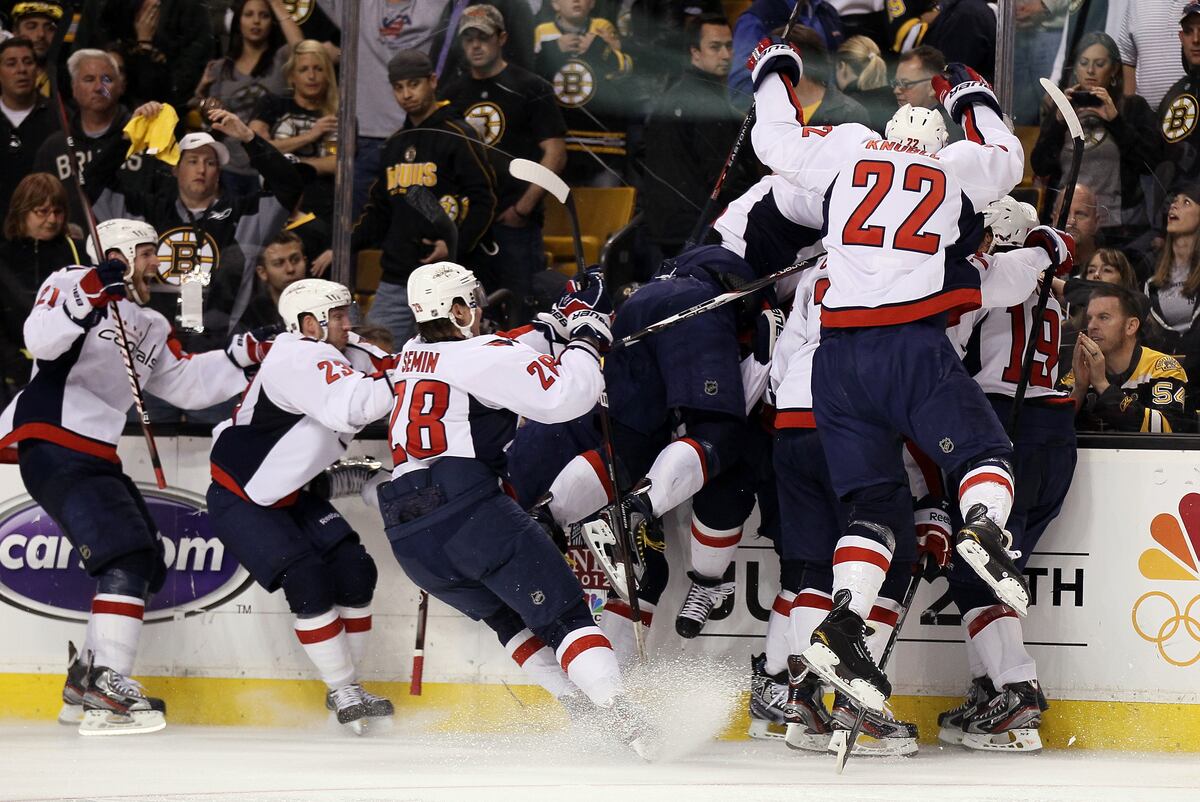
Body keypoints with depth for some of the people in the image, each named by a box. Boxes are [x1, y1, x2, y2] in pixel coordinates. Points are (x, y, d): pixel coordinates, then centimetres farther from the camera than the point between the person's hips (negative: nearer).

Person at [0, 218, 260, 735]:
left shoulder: (148, 327, 22)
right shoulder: (71, 285, -4)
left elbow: (186, 382, 20)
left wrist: (244, 356, 10)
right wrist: (89, 296, -34)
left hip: (97, 457, 10)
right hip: (54, 449, -10)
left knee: (148, 568, 14)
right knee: (126, 560, -21)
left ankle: (85, 683, 21)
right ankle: (107, 694, -28)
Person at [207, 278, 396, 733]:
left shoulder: (342, 356, 3)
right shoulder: (299, 359, -26)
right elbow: (351, 407, -41)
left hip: (288, 495, 9)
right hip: (239, 501, -9)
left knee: (354, 571, -1)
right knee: (308, 580, -19)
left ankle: (347, 687, 10)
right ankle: (343, 693, -9)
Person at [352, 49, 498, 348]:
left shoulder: (458, 136, -2)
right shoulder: (396, 143, 20)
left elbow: (483, 200, -7)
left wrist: (456, 245, -20)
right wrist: (344, 246, 13)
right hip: (394, 280, 7)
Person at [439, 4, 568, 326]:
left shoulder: (531, 90, 1)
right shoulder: (451, 94, 15)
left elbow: (555, 153, -4)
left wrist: (523, 207, -11)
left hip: (514, 221, -5)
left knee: (519, 318, -9)